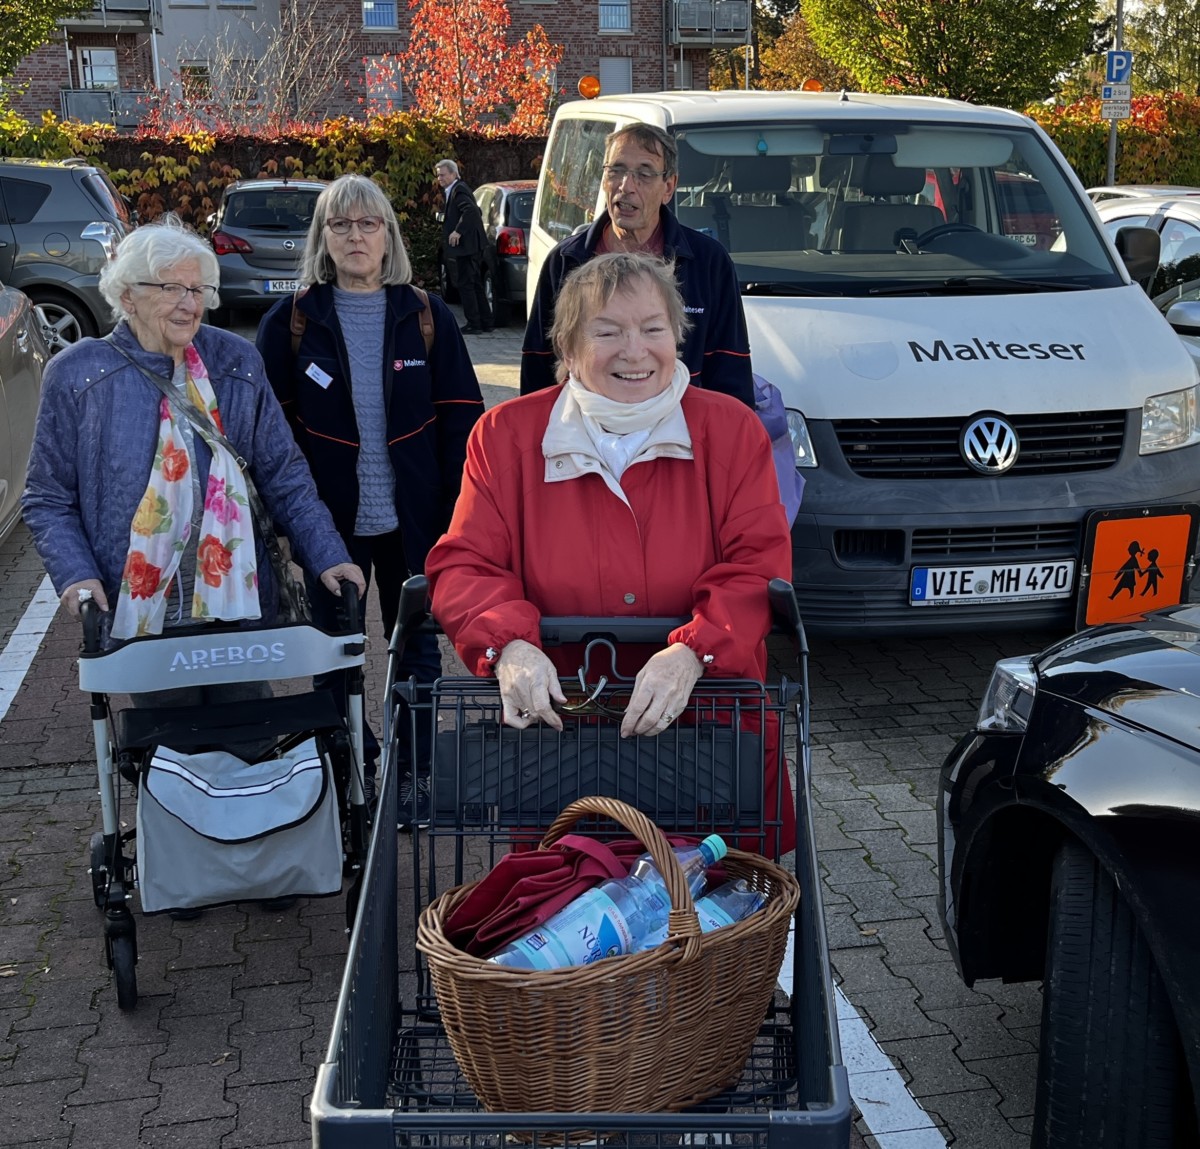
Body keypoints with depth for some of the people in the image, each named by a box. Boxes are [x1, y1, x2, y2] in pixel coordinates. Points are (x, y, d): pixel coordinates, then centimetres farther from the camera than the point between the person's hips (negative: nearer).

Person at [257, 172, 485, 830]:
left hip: (413, 521, 0)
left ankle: (413, 774, 28)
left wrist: (456, 515, -8)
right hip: (332, 522, 0)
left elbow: (461, 419, -2)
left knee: (417, 648, 11)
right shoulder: (292, 321, -1)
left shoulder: (426, 317, -1)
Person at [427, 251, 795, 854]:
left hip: (705, 714, 0)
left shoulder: (732, 429, 5)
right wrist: (509, 645, -18)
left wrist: (691, 654, -19)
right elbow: (464, 565, 3)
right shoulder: (507, 434, 6)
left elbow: (758, 568, -1)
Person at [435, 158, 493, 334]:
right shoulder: (454, 190, 17)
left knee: (465, 284, -6)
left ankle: (473, 323, -3)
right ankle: (485, 322, 20)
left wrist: (458, 231, -26)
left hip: (465, 247, -11)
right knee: (475, 284, 15)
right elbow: (473, 211, 24)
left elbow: (471, 210, -29)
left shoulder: (458, 190, -14)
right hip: (473, 246, 11)